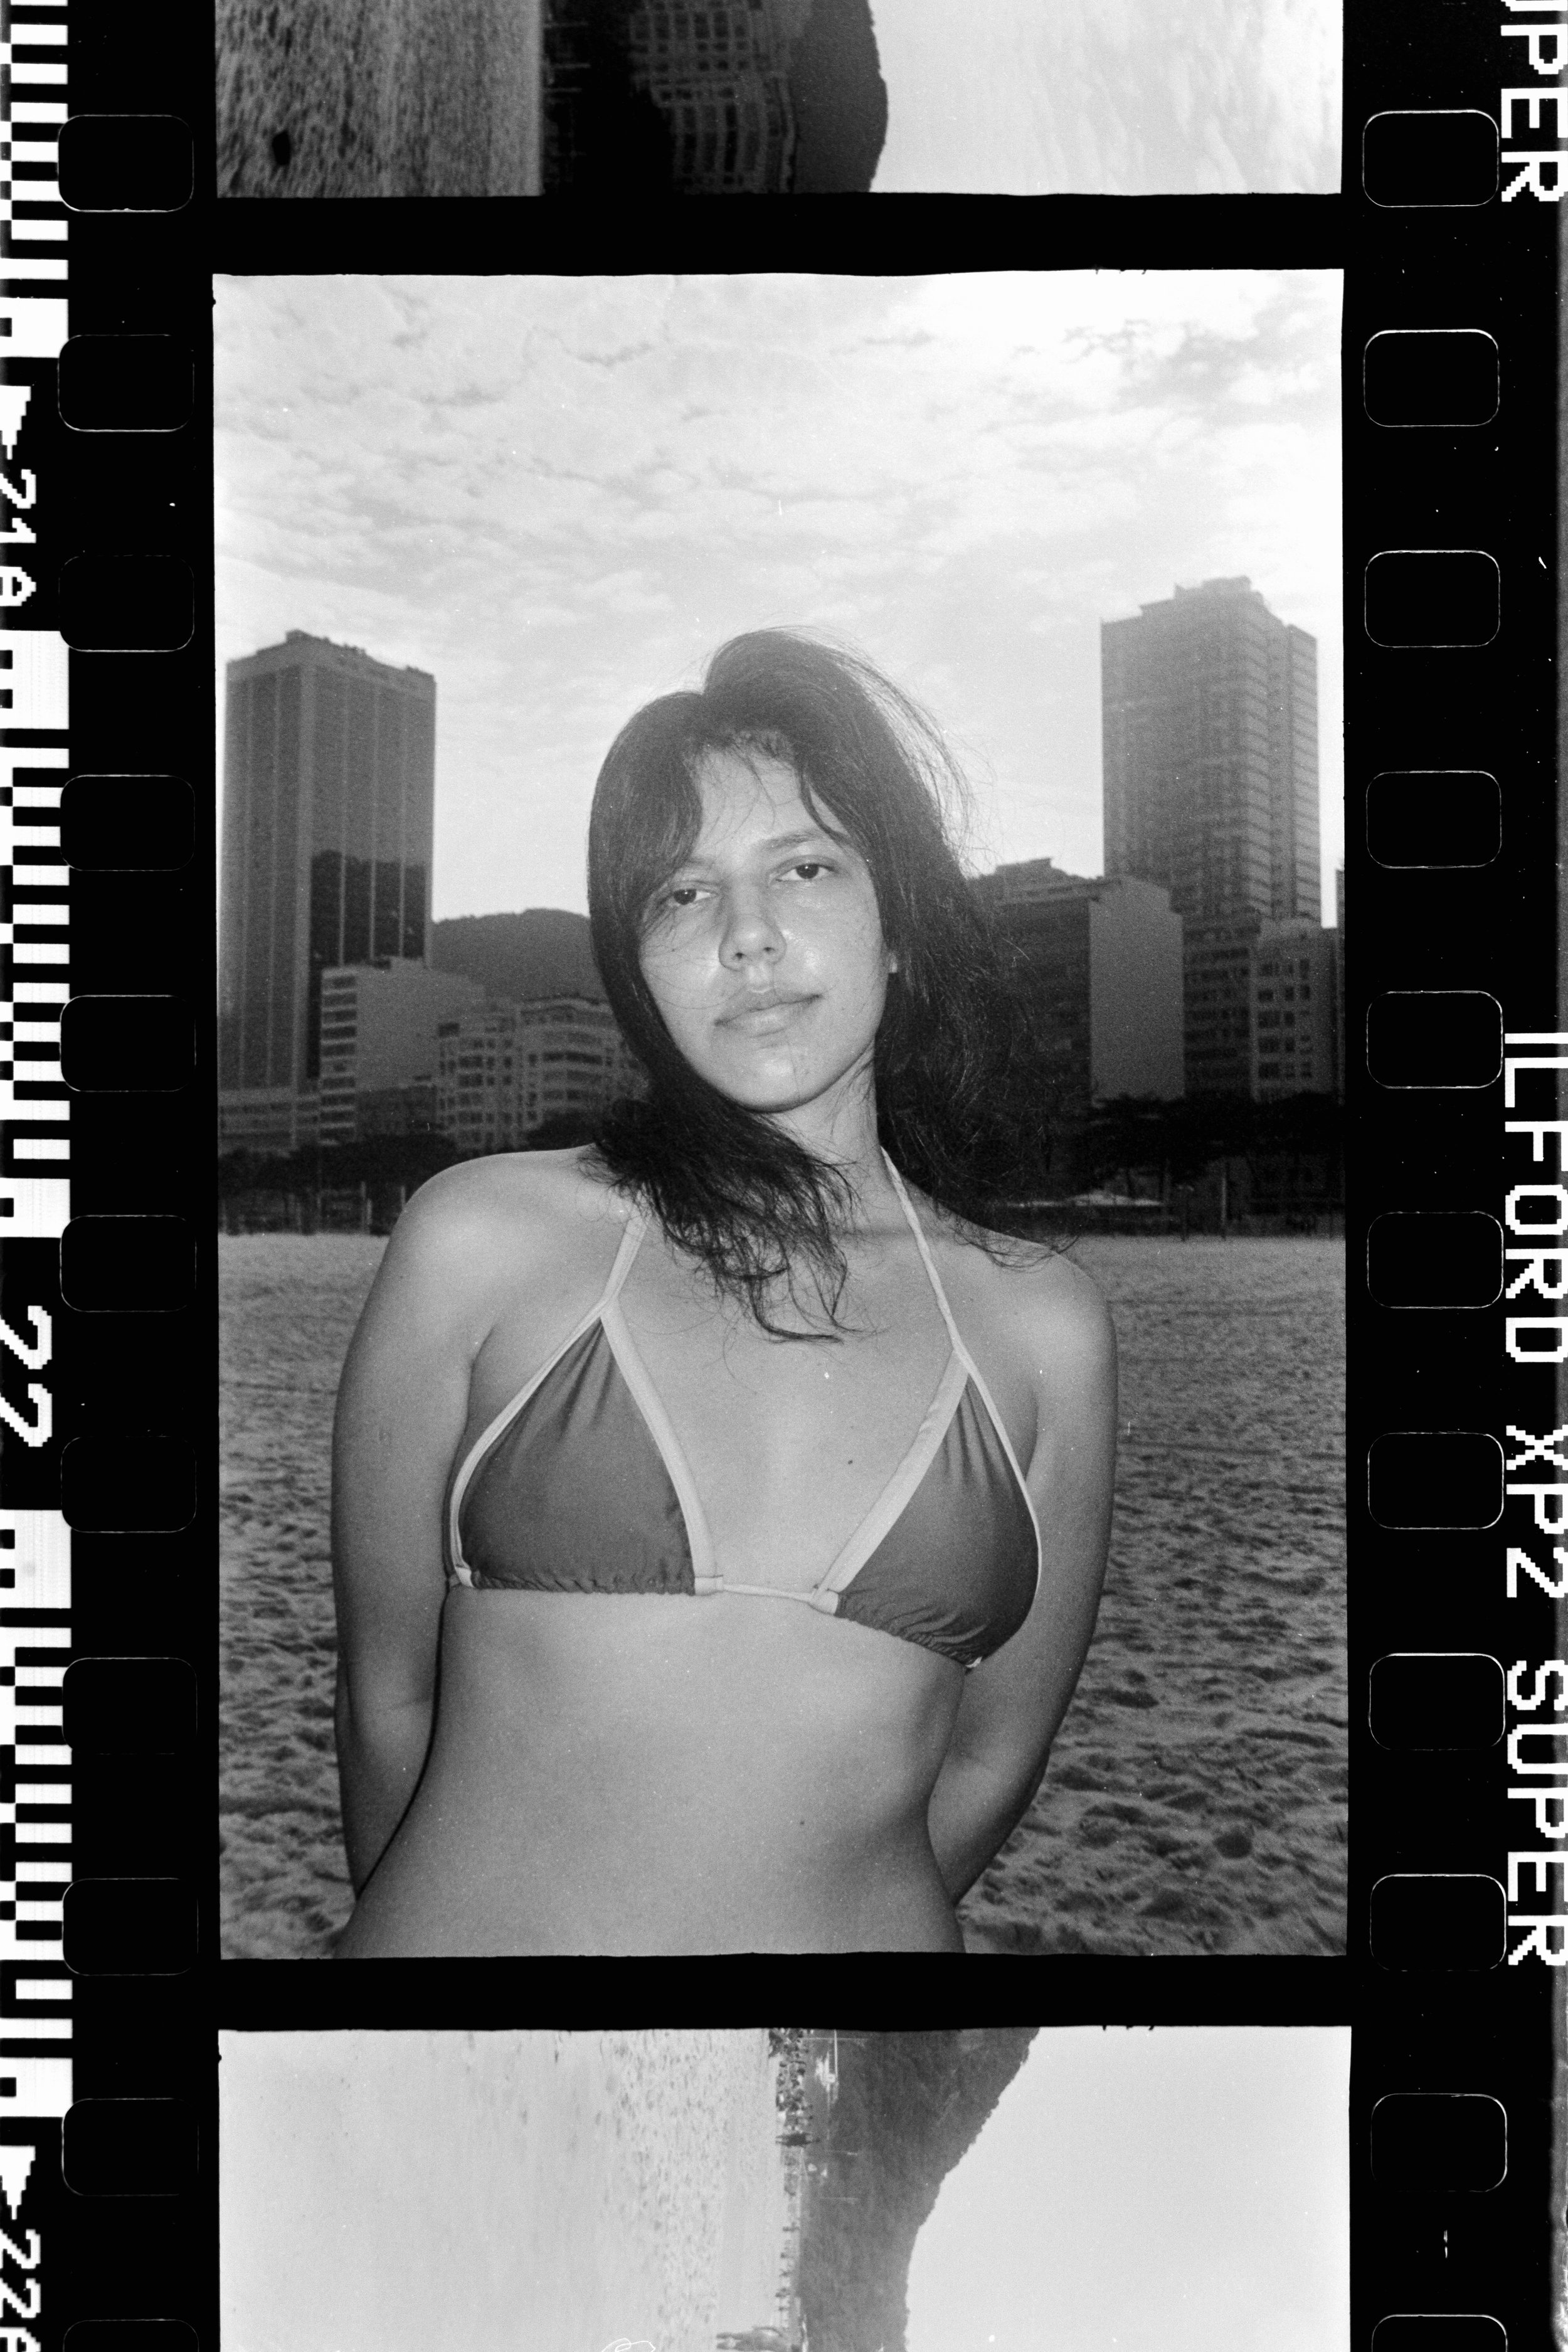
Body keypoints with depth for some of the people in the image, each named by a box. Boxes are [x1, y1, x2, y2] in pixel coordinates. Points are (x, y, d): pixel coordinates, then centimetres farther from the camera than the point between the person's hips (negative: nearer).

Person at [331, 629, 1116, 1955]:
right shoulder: (482, 1238, -7)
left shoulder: (1043, 1326, -3)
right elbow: (387, 1696, 1)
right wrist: (467, 1911, 9)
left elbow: (988, 1763, 5)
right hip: (463, 1925, -1)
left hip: (864, 1926, 1)